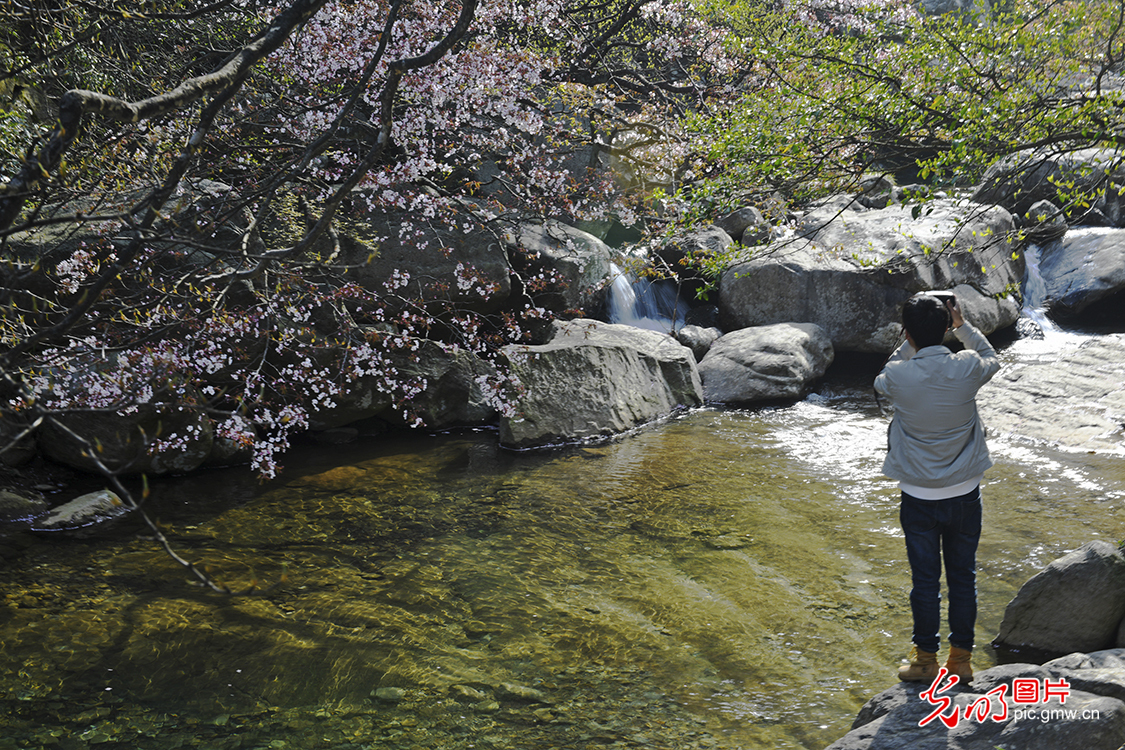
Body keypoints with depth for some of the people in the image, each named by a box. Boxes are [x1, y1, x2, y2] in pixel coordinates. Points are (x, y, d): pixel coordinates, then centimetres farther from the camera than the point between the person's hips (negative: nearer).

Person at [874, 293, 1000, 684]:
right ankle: (961, 658, 24)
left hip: (919, 498, -1)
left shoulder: (898, 376, -17)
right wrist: (961, 325, 12)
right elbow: (992, 358, 13)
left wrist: (912, 341, 5)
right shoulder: (967, 368, -12)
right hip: (965, 493, 2)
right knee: (963, 577, 14)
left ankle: (925, 659, 21)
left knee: (925, 579, 10)